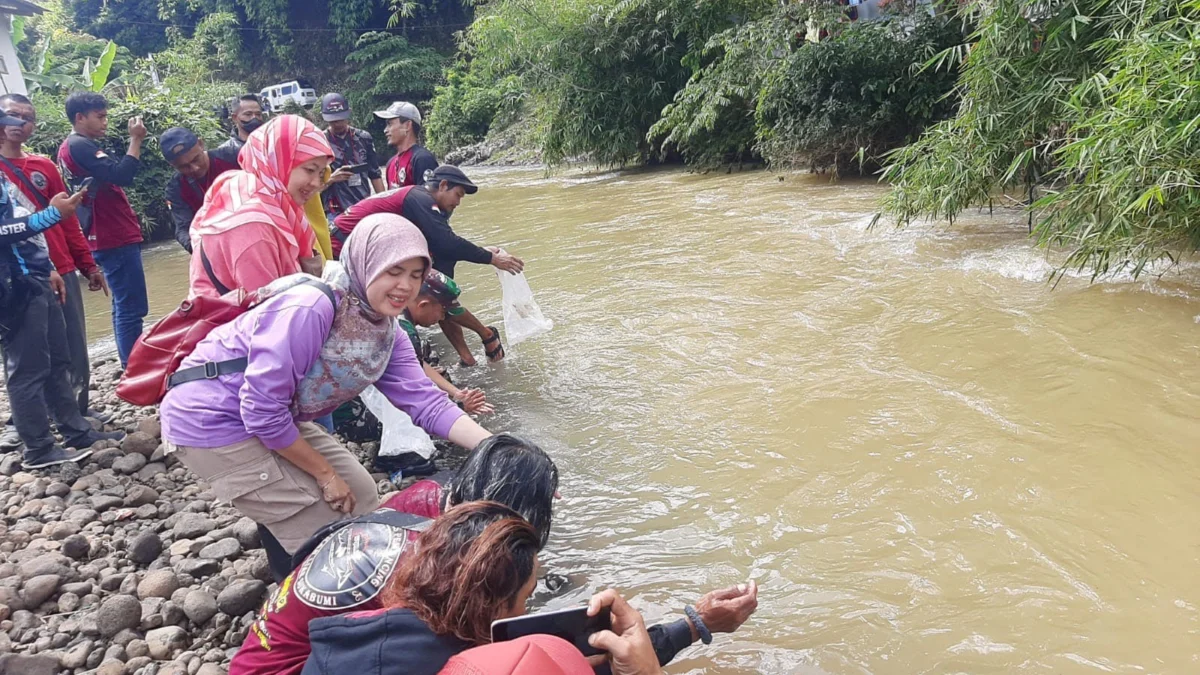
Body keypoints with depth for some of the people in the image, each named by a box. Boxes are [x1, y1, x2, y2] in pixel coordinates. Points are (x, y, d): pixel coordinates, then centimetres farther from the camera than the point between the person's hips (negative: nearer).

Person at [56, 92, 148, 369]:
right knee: (131, 309, -10)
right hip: (115, 239, -11)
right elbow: (121, 176, -24)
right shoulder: (79, 146, -14)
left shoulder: (77, 147, 18)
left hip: (113, 237, 11)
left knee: (124, 307, 14)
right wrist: (135, 140, -17)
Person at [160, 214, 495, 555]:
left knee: (360, 495, 8)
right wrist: (326, 474, -19)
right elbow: (262, 410, -30)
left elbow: (425, 400, -10)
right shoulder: (309, 310, -30)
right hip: (213, 419, -8)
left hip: (276, 420, 8)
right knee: (324, 530, -7)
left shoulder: (385, 332, -5)